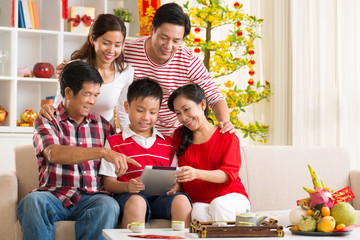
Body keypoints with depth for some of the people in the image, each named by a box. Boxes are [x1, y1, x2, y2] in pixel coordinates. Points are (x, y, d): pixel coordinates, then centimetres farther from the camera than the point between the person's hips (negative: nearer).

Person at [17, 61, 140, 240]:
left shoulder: (103, 125, 18)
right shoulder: (46, 122, 6)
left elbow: (112, 170, 21)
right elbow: (54, 154, -16)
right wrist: (102, 152, -28)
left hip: (91, 198, 2)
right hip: (54, 196, -2)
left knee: (109, 205, -33)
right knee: (32, 201, -35)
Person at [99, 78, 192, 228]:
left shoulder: (168, 143, 22)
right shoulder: (114, 142, 11)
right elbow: (109, 183, 4)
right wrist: (127, 186, -17)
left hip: (161, 196, 3)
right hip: (129, 196, -3)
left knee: (181, 200, -29)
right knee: (136, 201, -37)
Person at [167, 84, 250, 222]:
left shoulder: (227, 137, 1)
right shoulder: (179, 136, 14)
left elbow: (229, 174, -12)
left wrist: (196, 173, -30)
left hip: (231, 196, -1)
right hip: (198, 202, 1)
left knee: (218, 205, -36)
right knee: (198, 212, -34)